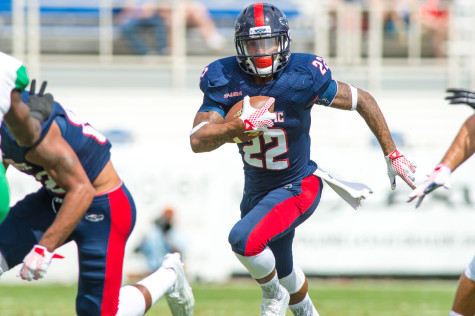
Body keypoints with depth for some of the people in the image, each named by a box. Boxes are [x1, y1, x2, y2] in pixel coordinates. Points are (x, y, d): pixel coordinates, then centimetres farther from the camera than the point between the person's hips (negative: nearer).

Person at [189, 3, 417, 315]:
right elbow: (198, 141, -23)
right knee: (281, 268, 25)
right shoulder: (224, 81, -15)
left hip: (296, 188, -5)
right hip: (256, 190, 5)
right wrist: (243, 124, -38)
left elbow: (363, 101, -9)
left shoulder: (303, 78, -23)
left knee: (244, 240, -29)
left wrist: (393, 154, -4)